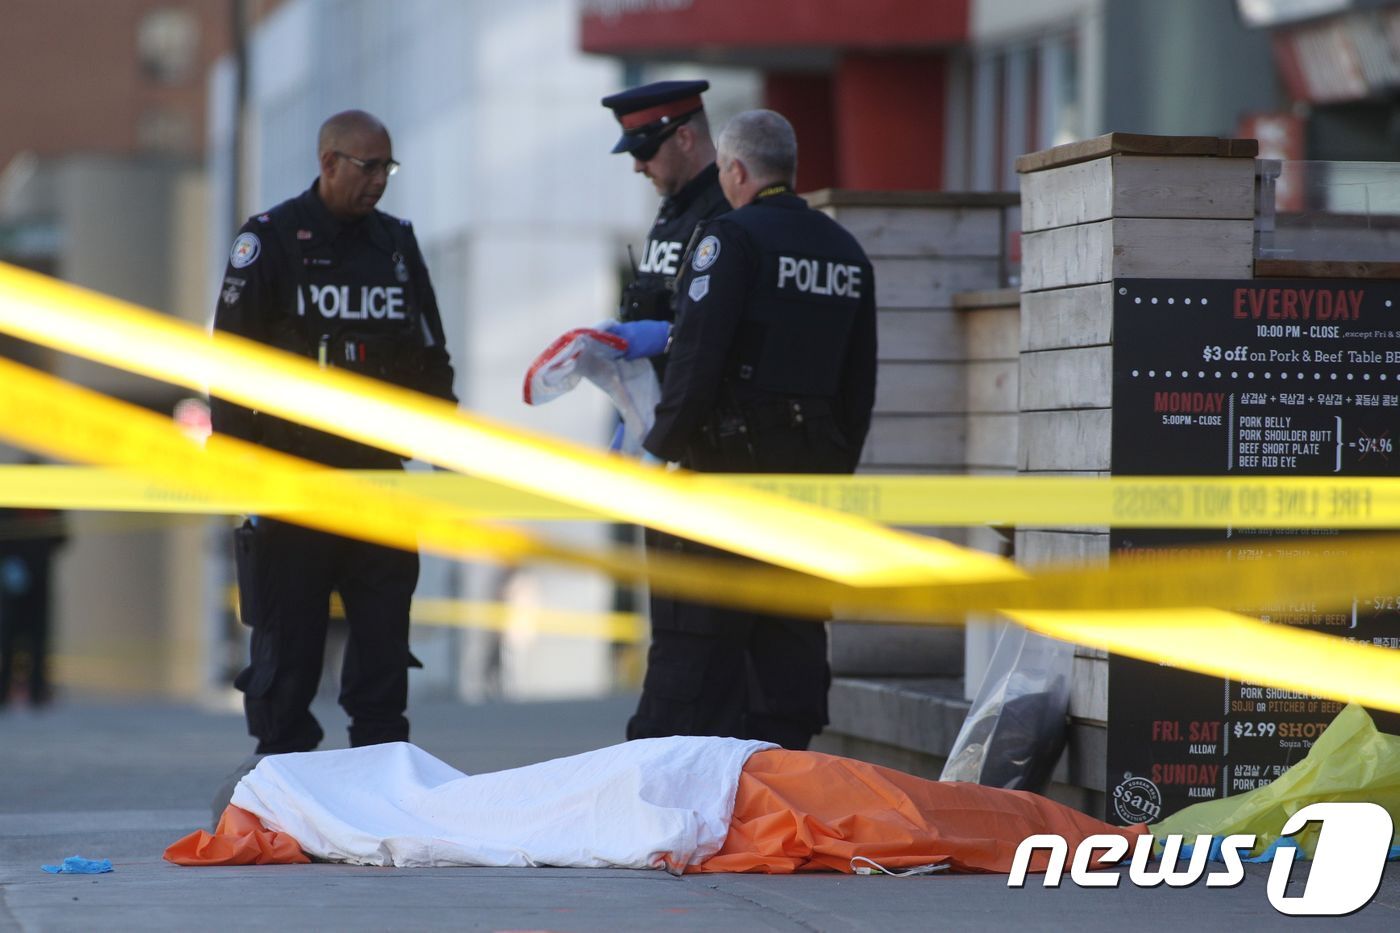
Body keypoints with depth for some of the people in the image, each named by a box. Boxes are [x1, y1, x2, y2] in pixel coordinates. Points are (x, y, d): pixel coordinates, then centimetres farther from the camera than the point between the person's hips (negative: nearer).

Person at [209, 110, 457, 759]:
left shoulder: (397, 243, 13)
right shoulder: (270, 240, -2)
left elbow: (430, 358, 20)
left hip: (379, 472, 5)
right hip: (293, 478, -4)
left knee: (383, 633, 4)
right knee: (288, 634, -2)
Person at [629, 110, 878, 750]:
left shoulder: (732, 237, -9)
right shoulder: (846, 252, 13)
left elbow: (697, 354, -15)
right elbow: (859, 381, 16)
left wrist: (662, 449, -8)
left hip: (731, 456, -7)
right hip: (814, 466, 7)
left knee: (693, 639, -5)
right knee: (792, 637, 9)